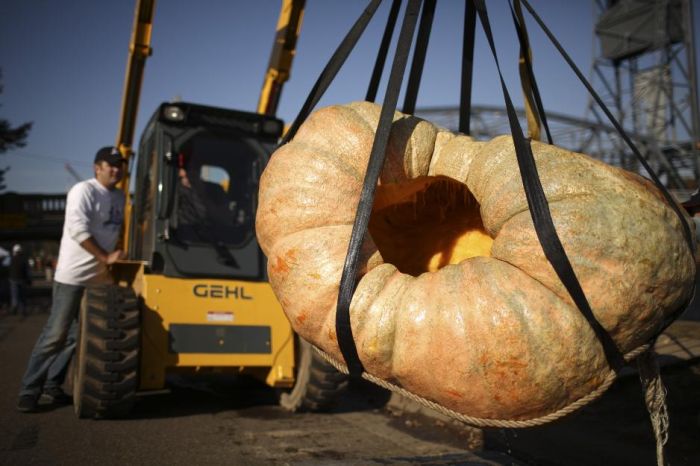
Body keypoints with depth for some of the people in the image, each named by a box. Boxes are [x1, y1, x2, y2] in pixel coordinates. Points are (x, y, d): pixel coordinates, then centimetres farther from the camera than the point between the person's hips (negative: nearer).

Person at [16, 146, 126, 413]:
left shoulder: (120, 197, 11)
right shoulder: (84, 190, -10)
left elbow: (121, 230, 20)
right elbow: (77, 229, -21)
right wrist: (105, 257, -21)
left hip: (100, 277, 7)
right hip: (73, 275, -7)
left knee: (77, 334, 10)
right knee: (55, 334, -4)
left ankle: (52, 384, 22)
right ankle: (29, 391, 6)